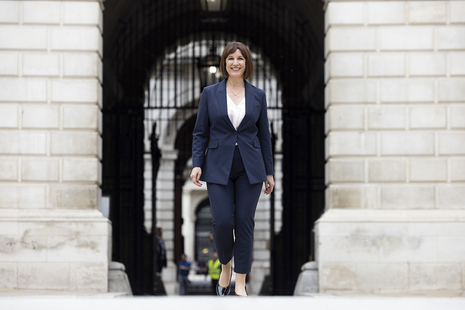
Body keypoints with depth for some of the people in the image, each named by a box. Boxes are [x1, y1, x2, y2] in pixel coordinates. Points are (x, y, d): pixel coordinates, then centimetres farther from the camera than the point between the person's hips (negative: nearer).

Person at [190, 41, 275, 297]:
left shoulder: (258, 95, 6)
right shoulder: (210, 93, 3)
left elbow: (264, 135, 9)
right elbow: (200, 132, 4)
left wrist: (269, 172, 7)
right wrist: (197, 164, -7)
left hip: (250, 169, 1)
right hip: (219, 168, -1)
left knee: (244, 222, -1)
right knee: (222, 221, -9)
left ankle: (240, 283, 6)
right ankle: (225, 266, 20)